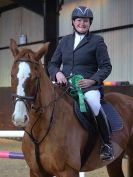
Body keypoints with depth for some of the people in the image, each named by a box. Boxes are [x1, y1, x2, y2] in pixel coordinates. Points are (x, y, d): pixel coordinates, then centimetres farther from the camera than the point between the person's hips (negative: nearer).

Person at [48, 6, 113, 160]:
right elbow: (53, 64, 18)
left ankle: (107, 144, -16)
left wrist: (92, 80, -15)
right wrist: (57, 73, -5)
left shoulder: (97, 40, 5)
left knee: (94, 104, -36)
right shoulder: (65, 41, 18)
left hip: (89, 85, -5)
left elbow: (106, 67, 2)